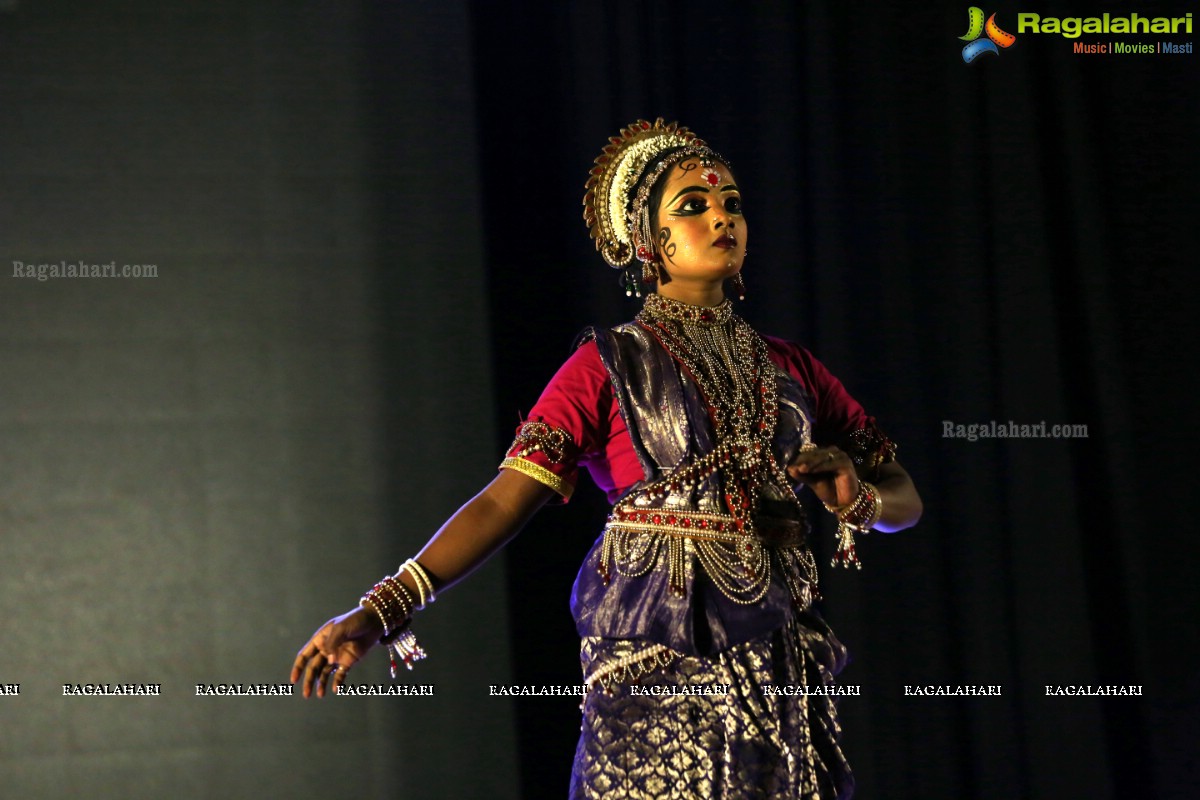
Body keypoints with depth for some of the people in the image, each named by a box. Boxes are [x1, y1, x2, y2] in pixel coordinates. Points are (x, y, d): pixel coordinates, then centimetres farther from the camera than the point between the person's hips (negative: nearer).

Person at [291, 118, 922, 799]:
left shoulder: (790, 370, 12)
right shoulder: (609, 366, 0)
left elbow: (905, 498, 18)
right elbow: (506, 499, -8)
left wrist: (859, 500, -7)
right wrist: (381, 611, -19)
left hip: (783, 666, 4)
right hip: (659, 669, -4)